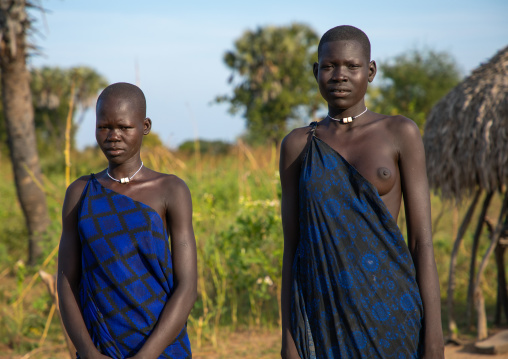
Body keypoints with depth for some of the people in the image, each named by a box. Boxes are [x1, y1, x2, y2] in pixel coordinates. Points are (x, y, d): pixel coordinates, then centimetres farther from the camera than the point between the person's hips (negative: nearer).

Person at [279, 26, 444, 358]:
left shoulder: (400, 133, 2)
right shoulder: (297, 145, 8)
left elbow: (423, 239, -2)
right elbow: (292, 246, 8)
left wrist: (434, 331, -8)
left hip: (389, 309, -1)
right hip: (323, 313, 2)